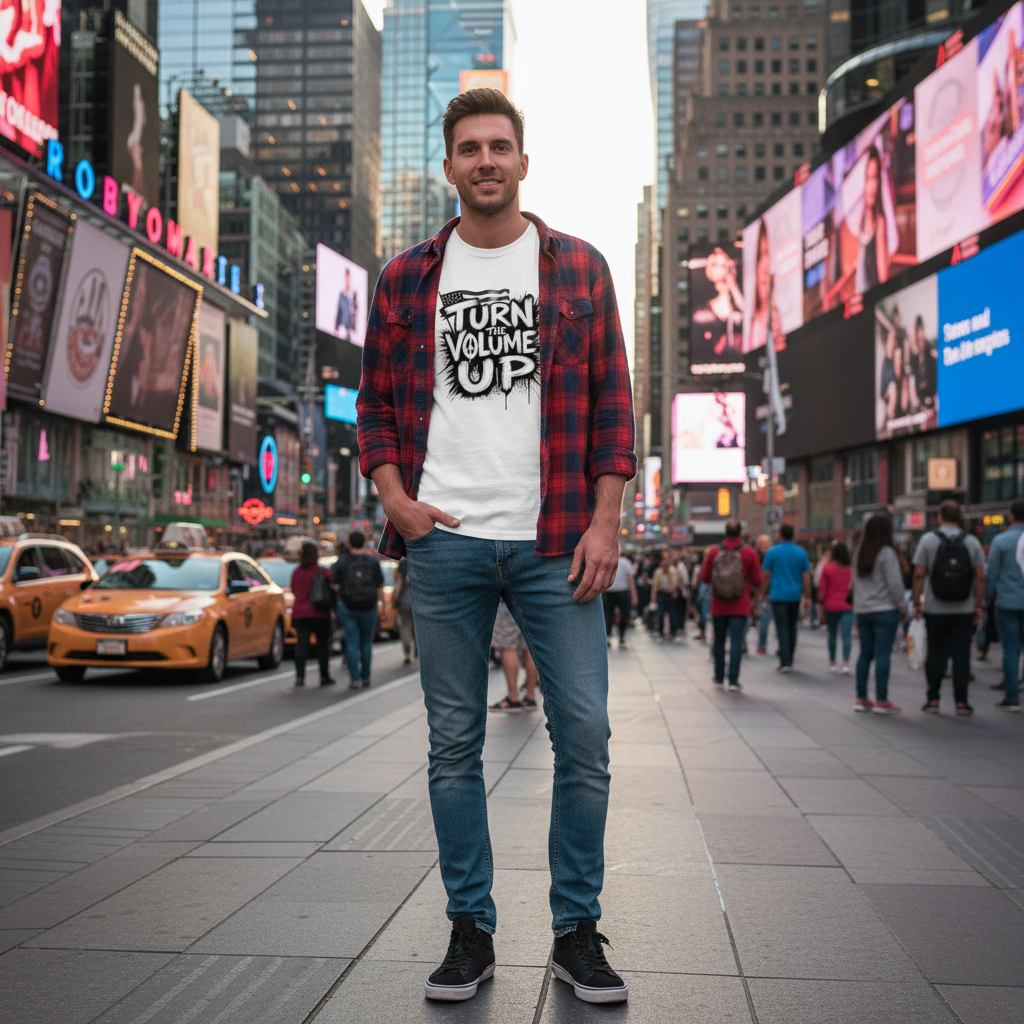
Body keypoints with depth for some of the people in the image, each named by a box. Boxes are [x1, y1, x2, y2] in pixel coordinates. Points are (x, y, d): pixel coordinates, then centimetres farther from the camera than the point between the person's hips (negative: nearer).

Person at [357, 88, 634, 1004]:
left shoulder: (579, 267, 7)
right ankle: (471, 930, 19)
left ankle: (577, 932, 15)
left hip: (555, 542, -1)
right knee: (455, 744, 6)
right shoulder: (407, 278, 10)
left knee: (585, 734, -1)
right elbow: (376, 402, 13)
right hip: (444, 541, 1)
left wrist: (604, 522, -4)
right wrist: (395, 498, -2)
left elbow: (612, 403, 5)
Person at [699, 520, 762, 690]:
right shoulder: (749, 553, -7)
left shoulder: (713, 551, -4)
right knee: (737, 642, -1)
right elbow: (757, 581, -3)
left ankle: (719, 677, 22)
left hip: (718, 606, 2)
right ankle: (733, 680, -7)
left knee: (719, 641, 15)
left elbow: (704, 577, 2)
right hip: (740, 606, -2)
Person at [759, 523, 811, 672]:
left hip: (778, 595, -3)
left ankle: (785, 662, -13)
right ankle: (789, 661, 20)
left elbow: (765, 575, -1)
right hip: (795, 596, 3)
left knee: (782, 628, -4)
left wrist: (764, 592, 8)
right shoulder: (801, 553, 5)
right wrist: (807, 596, 7)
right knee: (792, 628, 14)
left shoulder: (772, 552, -1)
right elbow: (806, 576, 4)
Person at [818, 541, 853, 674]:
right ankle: (846, 664, -16)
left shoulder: (827, 567, -2)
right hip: (847, 606, 0)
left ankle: (832, 663, 17)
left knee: (832, 634, 12)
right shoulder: (851, 568, 0)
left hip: (831, 606, 0)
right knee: (847, 635, -5)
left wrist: (822, 608, 6)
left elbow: (822, 589, -1)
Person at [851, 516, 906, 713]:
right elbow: (894, 582, -12)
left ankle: (861, 698, 15)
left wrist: (859, 605, 16)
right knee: (883, 654, -4)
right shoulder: (887, 553, -11)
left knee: (865, 653, 11)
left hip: (861, 610, 6)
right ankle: (881, 700, -5)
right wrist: (901, 604, -2)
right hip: (885, 610, -6)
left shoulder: (858, 553, 9)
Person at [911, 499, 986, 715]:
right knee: (961, 655, 3)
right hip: (964, 609, 0)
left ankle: (933, 700, 10)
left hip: (935, 609, 0)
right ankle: (961, 702, 3)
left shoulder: (928, 540, -3)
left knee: (935, 654, 8)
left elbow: (919, 575, -6)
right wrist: (979, 605, 5)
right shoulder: (972, 542, 1)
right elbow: (980, 577, -2)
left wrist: (917, 603, 0)